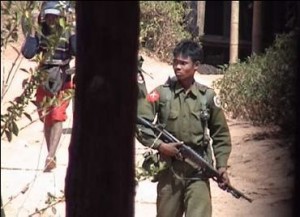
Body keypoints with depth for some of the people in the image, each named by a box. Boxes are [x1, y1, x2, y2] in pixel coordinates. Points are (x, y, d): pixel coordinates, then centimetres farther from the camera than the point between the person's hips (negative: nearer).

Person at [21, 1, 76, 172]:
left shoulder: (67, 35, -5)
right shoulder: (40, 36, 3)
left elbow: (78, 51, -20)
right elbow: (27, 53, -9)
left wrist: (74, 33, -22)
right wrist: (32, 34, -13)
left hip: (62, 83, -4)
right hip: (44, 82, 4)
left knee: (57, 118, -16)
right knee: (46, 120, 11)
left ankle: (50, 157, -23)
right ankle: (51, 157, 23)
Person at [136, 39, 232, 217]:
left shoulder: (208, 96, 2)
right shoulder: (161, 93, -1)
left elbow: (221, 134, 9)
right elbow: (139, 123, -3)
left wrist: (222, 165, 1)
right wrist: (159, 144, -14)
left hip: (198, 170, -1)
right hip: (169, 169, 1)